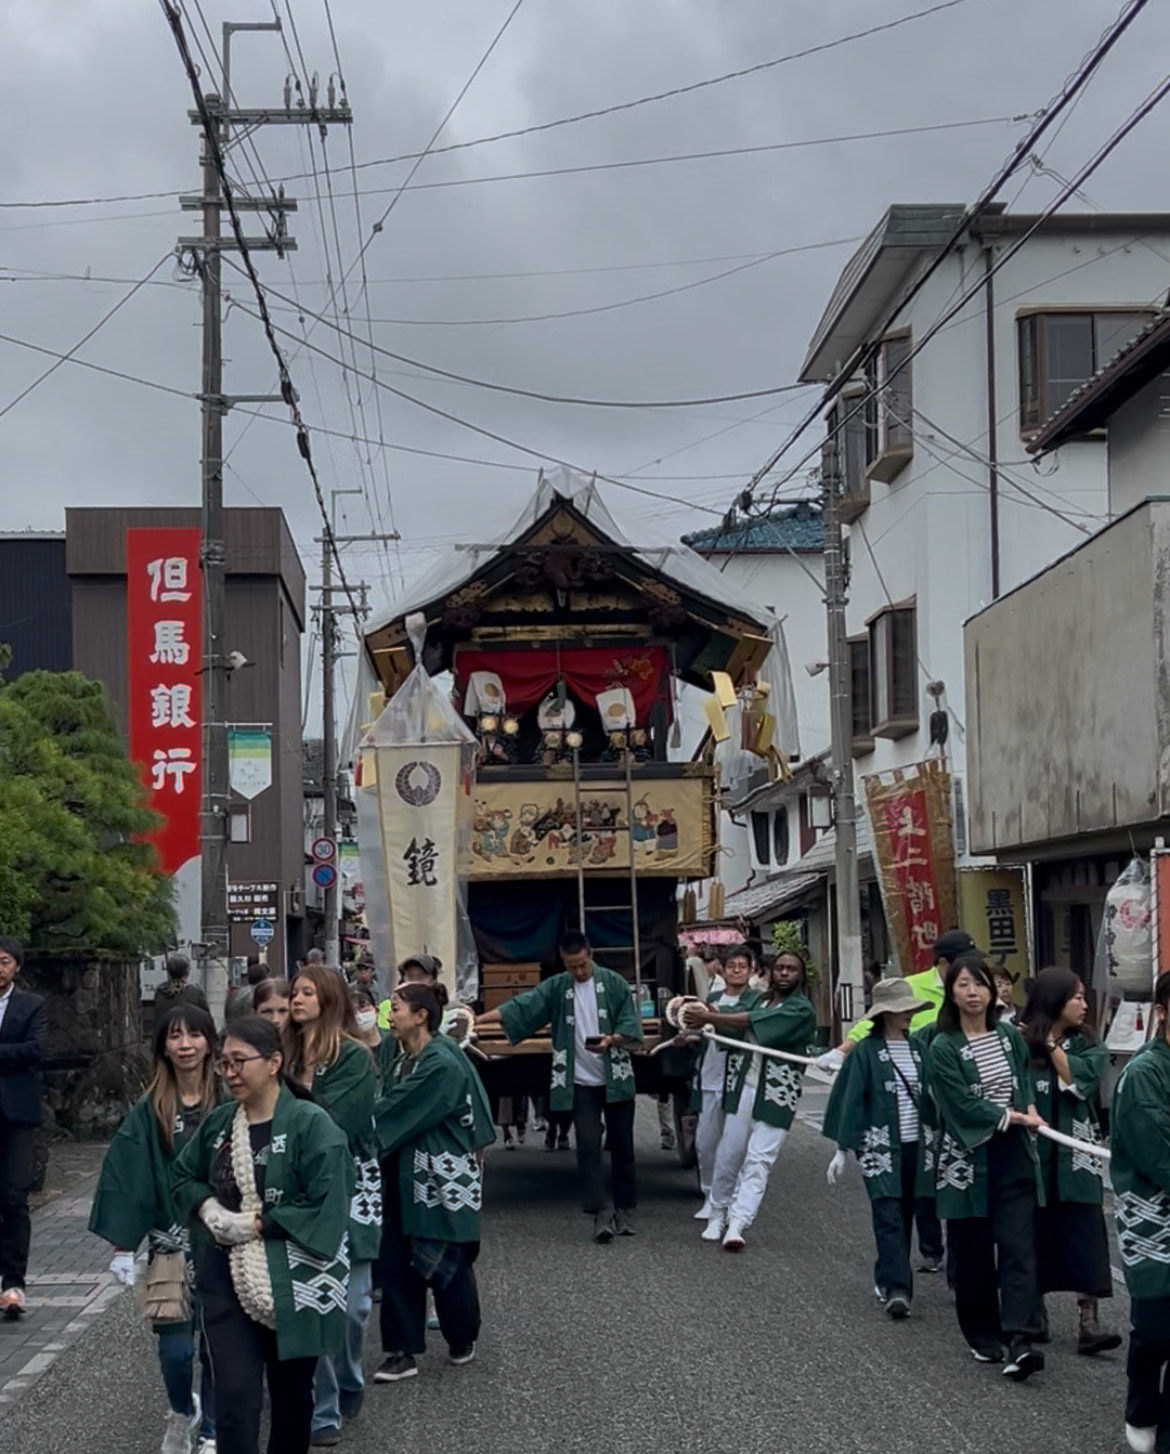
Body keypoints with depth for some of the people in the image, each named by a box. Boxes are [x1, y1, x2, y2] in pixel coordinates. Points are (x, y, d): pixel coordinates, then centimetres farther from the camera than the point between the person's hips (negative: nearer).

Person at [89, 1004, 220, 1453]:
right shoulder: (148, 1112, -3)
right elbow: (127, 1177, -3)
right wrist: (122, 1243, -7)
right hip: (170, 1243, 0)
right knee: (174, 1346, -3)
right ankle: (182, 1412, 27)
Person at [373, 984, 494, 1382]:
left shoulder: (442, 1064, -19)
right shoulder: (405, 1060, 9)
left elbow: (396, 1113, -20)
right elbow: (389, 1109, 8)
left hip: (443, 1181, -8)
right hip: (404, 1180, 8)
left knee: (446, 1264, 6)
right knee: (396, 1264, 4)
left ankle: (463, 1341, 27)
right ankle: (403, 1352, 10)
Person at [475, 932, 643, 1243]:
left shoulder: (614, 984, -3)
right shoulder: (555, 988, 1)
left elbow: (632, 1028, -4)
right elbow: (518, 1007, -8)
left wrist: (611, 1039, -25)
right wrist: (477, 1019, -18)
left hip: (616, 1078, -1)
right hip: (581, 1082, 1)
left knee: (621, 1146, 6)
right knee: (588, 1146, -7)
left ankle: (625, 1210, 17)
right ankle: (600, 1214, -8)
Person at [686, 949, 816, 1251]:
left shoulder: (801, 1010, -6)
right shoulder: (762, 1001, 15)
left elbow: (753, 1023, -16)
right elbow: (738, 1033, 7)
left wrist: (710, 1018, -16)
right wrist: (711, 1018, -11)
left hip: (775, 1095, -5)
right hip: (744, 1087, 5)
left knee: (758, 1161, -9)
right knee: (729, 1153, 5)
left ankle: (736, 1224, -13)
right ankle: (718, 1215, 18)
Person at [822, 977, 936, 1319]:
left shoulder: (919, 1049, 9)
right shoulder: (866, 1052, -3)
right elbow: (851, 1099, -4)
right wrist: (842, 1149, -6)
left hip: (917, 1146, 4)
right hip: (881, 1147, -4)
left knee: (910, 1214, 6)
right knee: (889, 1217, -10)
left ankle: (889, 1280, 20)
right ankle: (897, 1288, -16)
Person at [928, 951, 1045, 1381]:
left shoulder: (1009, 1037, 8)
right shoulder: (943, 1048, -6)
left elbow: (1025, 1082, 16)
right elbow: (963, 1104, -13)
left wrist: (1030, 1111, -4)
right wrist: (1013, 1116, -11)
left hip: (1013, 1156, 3)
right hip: (968, 1159, -3)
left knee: (1018, 1246, -9)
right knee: (973, 1251, 5)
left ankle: (1017, 1341, -16)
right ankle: (983, 1337, 19)